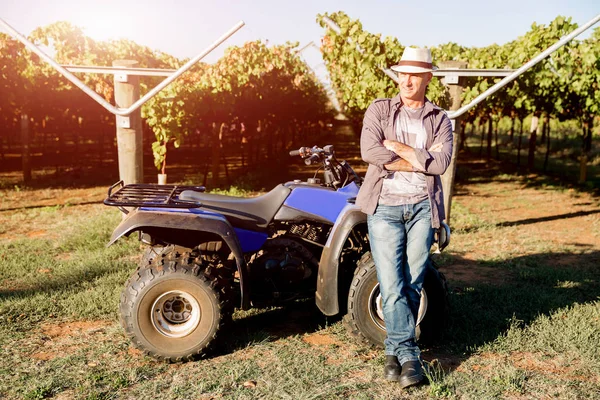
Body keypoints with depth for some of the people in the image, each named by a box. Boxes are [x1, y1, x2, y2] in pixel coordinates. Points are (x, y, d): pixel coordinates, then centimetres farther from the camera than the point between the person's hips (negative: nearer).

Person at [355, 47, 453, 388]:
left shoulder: (441, 120, 12)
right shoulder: (379, 110, 8)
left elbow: (440, 163, -6)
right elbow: (369, 151, -11)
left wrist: (399, 148, -9)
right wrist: (420, 160, -7)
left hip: (422, 207, 1)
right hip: (384, 206, -1)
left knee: (413, 283, 3)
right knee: (391, 284, -8)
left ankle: (396, 349, 17)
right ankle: (409, 353, 1)